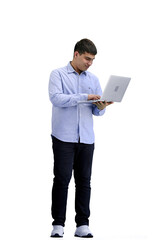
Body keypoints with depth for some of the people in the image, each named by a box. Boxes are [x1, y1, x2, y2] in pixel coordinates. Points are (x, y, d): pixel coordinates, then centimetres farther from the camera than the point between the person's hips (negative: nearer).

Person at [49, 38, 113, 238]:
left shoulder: (93, 79, 15)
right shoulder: (58, 75, 1)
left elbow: (97, 111, 14)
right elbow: (56, 98, -15)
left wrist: (101, 107, -10)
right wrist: (84, 97, -20)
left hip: (86, 138, 4)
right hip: (64, 137, -4)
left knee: (84, 181, 3)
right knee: (62, 179, -4)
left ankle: (82, 225, 7)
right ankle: (58, 224, 2)